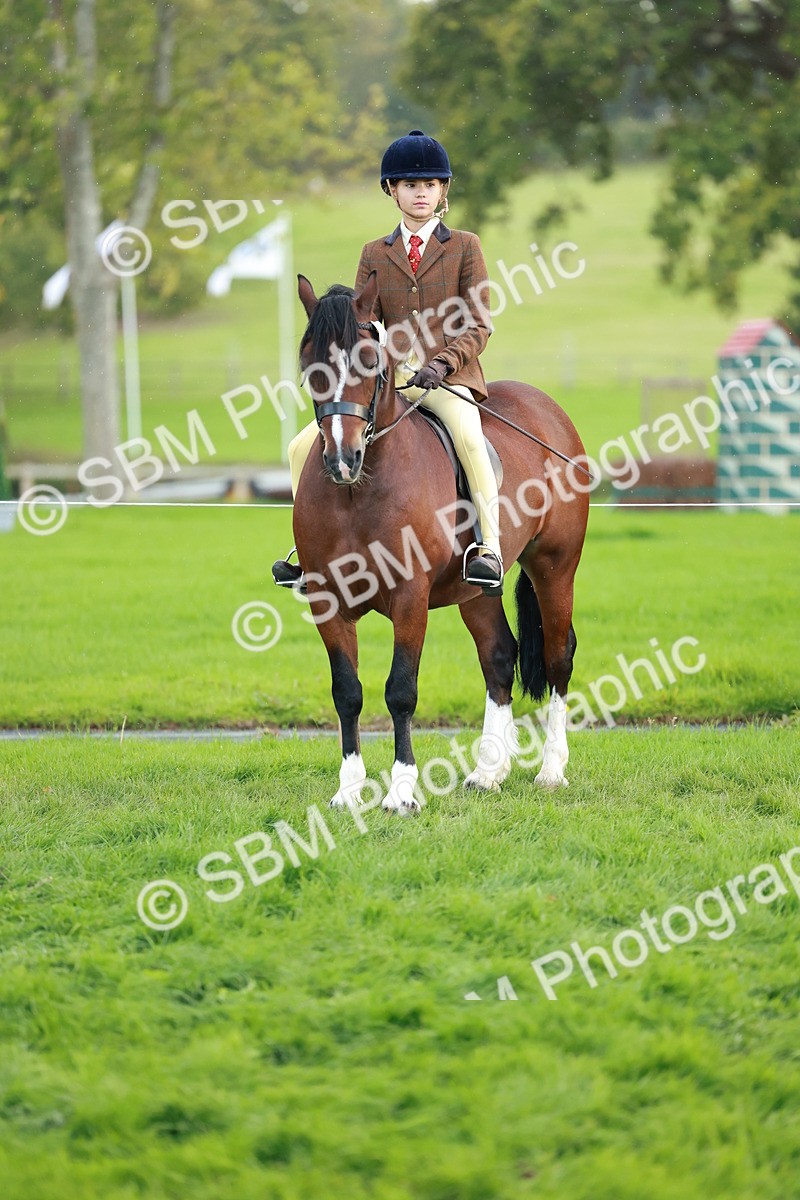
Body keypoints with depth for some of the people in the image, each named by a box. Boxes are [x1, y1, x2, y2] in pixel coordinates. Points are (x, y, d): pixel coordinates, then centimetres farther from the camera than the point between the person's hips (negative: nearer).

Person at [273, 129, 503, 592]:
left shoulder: (464, 246, 6)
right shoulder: (375, 254, 16)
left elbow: (477, 326, 0)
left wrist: (442, 364, -18)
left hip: (448, 379, -4)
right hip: (387, 380, 4)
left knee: (468, 436, -38)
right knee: (304, 448, -7)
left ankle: (490, 547, -35)